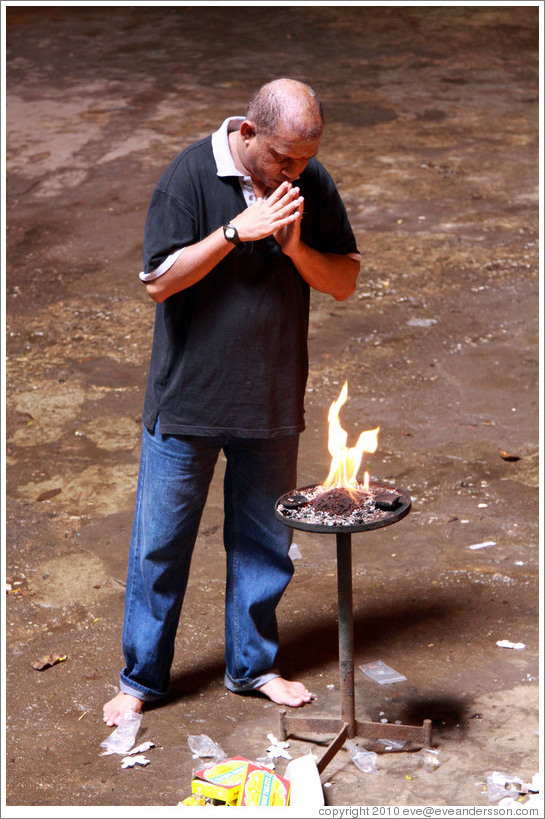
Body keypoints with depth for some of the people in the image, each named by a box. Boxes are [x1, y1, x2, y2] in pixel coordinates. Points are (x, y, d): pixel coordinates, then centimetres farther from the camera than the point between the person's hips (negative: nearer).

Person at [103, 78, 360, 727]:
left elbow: (344, 283, 0)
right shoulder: (191, 175, -13)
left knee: (264, 540, 14)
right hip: (187, 399, -3)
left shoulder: (313, 186, -2)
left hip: (272, 403, 3)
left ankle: (253, 663, 33)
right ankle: (141, 677, 23)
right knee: (161, 540, 7)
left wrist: (296, 246, -19)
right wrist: (239, 230, -25)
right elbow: (159, 281, -17)